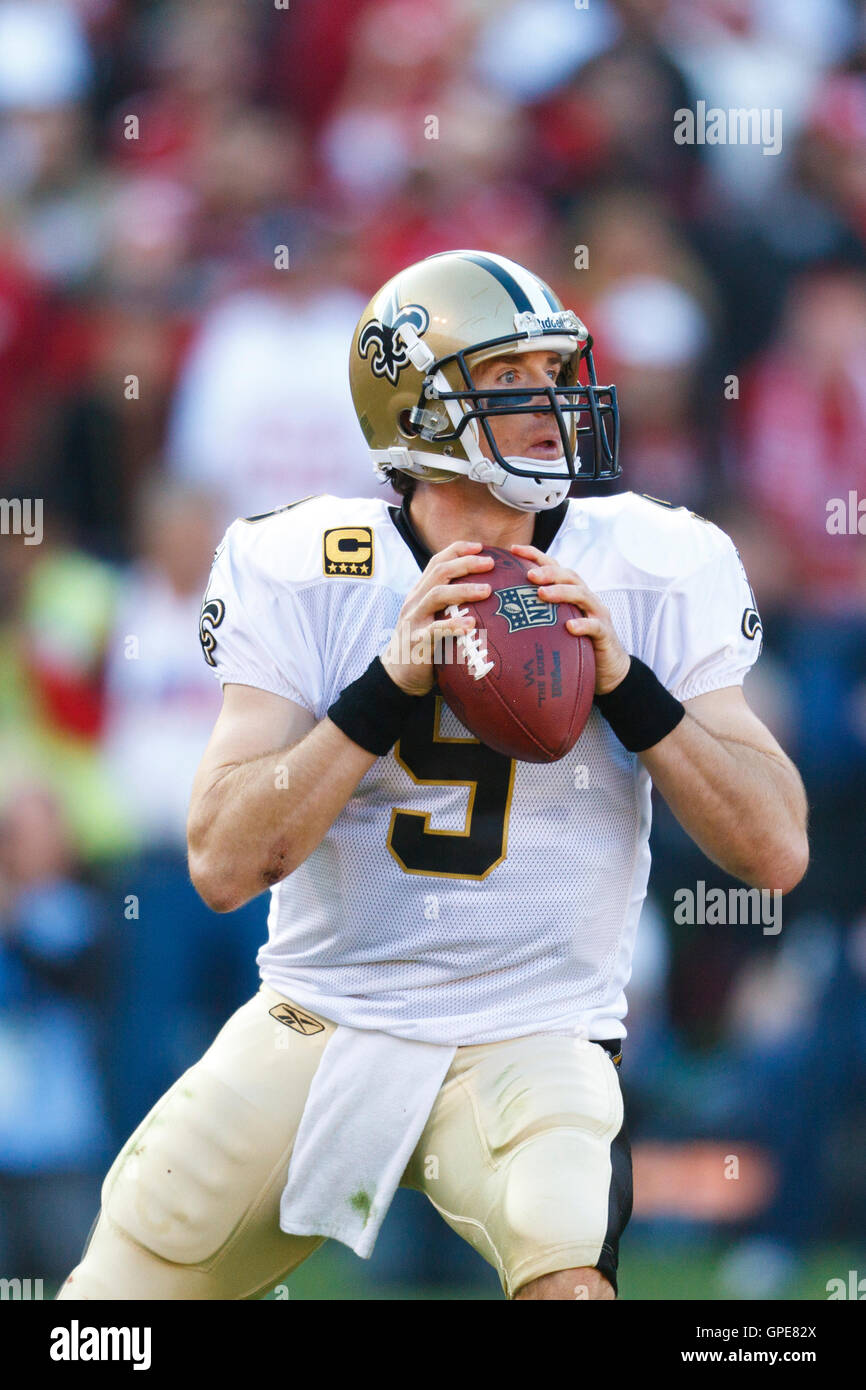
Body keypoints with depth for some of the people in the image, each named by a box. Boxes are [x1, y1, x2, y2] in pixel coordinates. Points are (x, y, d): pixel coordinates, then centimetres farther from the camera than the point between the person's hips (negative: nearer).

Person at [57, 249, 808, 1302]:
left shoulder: (651, 575, -2)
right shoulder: (304, 574, -5)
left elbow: (776, 851, -5)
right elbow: (223, 864, -13)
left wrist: (628, 687, -17)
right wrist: (389, 687, -22)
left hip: (533, 1045, -1)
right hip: (315, 1027, 2)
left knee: (566, 1273, -31)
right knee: (122, 1288, 4)